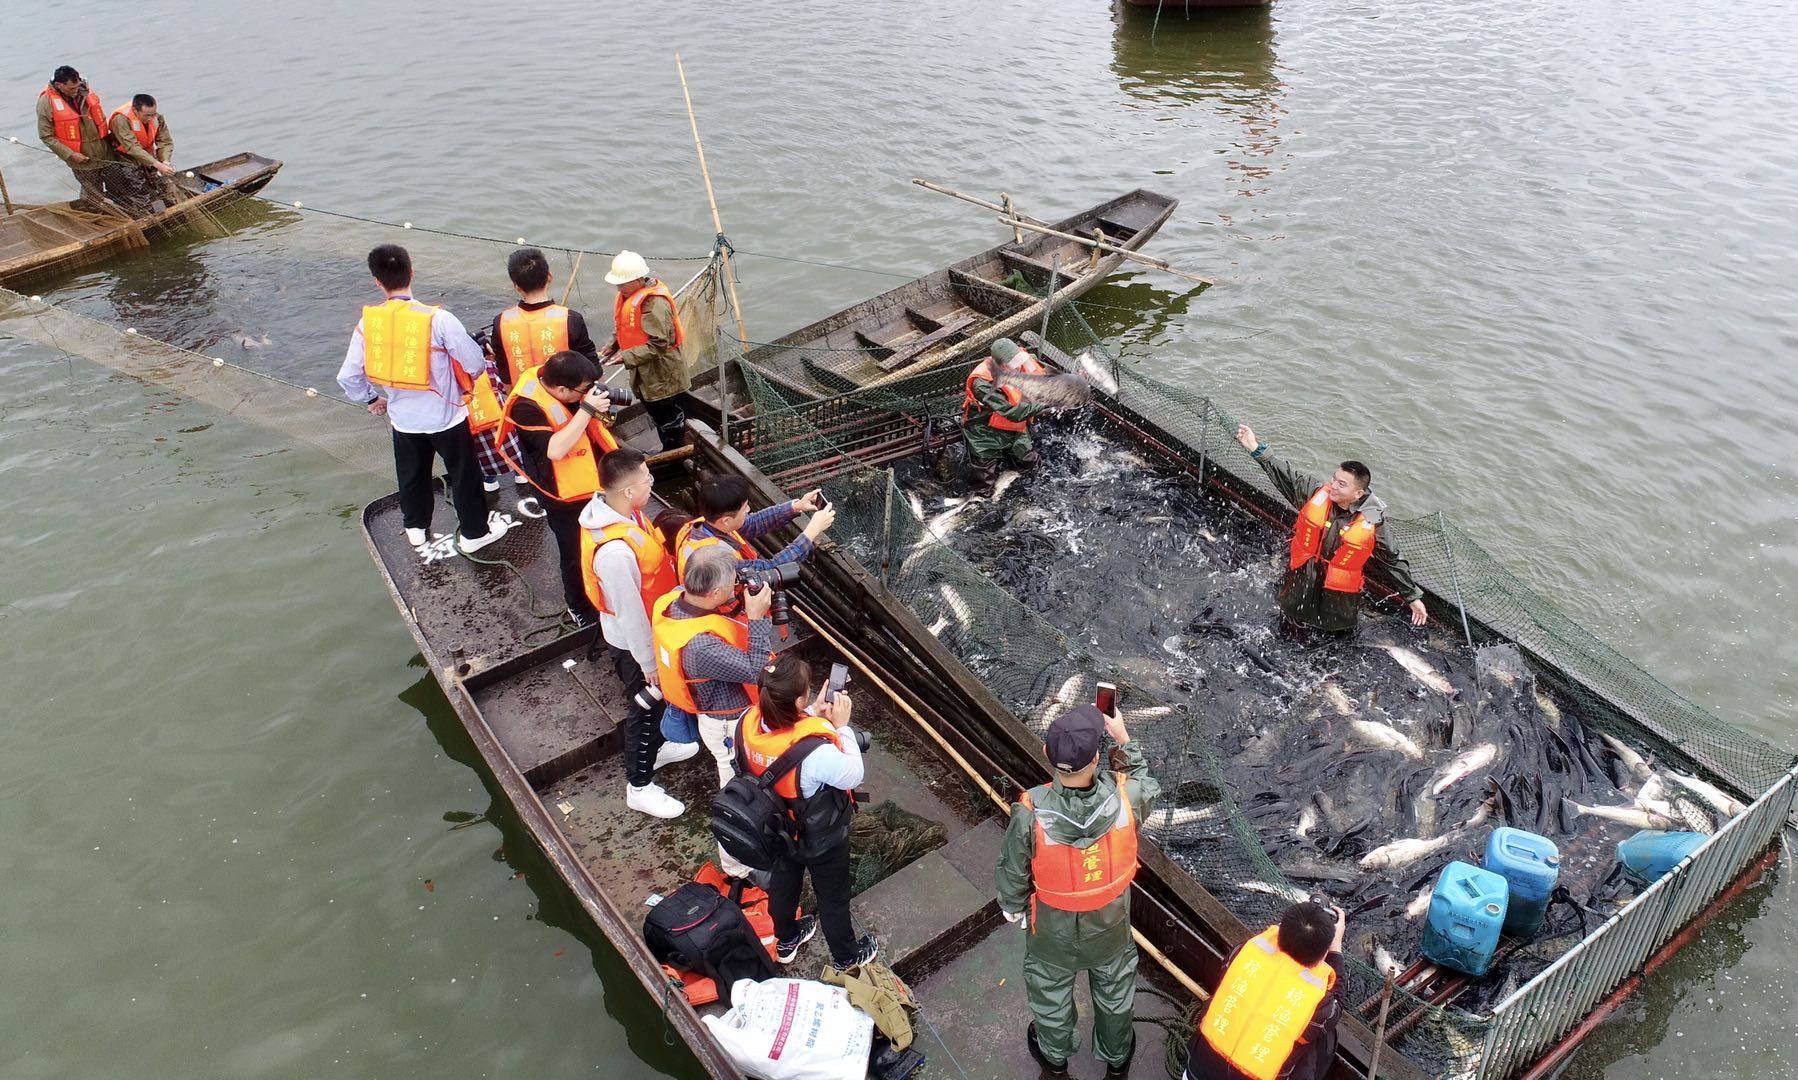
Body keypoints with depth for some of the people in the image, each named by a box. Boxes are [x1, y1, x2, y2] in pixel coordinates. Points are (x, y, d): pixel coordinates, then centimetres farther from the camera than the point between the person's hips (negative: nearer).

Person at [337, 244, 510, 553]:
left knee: (412, 475, 26)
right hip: (447, 416, -4)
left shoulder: (367, 323, -12)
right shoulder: (438, 319, -24)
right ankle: (474, 532, 30)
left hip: (403, 419, 4)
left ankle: (415, 526, 46)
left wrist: (371, 400, 15)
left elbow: (348, 377, -5)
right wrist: (464, 378, 5)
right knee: (463, 475, 16)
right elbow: (476, 364, -19)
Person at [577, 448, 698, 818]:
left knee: (658, 698, 30)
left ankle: (656, 747, 56)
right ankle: (639, 786, 35)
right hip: (633, 642, -9)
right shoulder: (615, 550, -40)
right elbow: (630, 613, -28)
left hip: (648, 628, 9)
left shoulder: (615, 509, -12)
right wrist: (649, 664, -16)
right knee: (645, 706, 13)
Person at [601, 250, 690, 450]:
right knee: (657, 417, 24)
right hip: (646, 374, 10)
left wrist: (627, 357, -29)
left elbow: (659, 344, -30)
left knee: (670, 423, 5)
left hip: (662, 377, -10)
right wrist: (613, 346, 2)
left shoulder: (655, 303, -28)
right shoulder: (628, 295, 3)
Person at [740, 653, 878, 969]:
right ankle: (845, 956, 52)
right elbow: (853, 776, -24)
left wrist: (812, 714, -15)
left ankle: (785, 941, 61)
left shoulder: (747, 723, -27)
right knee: (833, 897, 24)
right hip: (822, 840, -5)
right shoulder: (817, 753, -45)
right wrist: (841, 725, -22)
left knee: (783, 882, 33)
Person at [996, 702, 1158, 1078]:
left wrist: (1013, 908, 3)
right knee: (1114, 989, 32)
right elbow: (1148, 788, -8)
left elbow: (1013, 874, -18)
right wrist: (1123, 738, -4)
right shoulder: (1124, 798, -37)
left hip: (1053, 930, -1)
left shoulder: (1030, 814, -38)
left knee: (1050, 990, 31)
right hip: (1110, 928, 1)